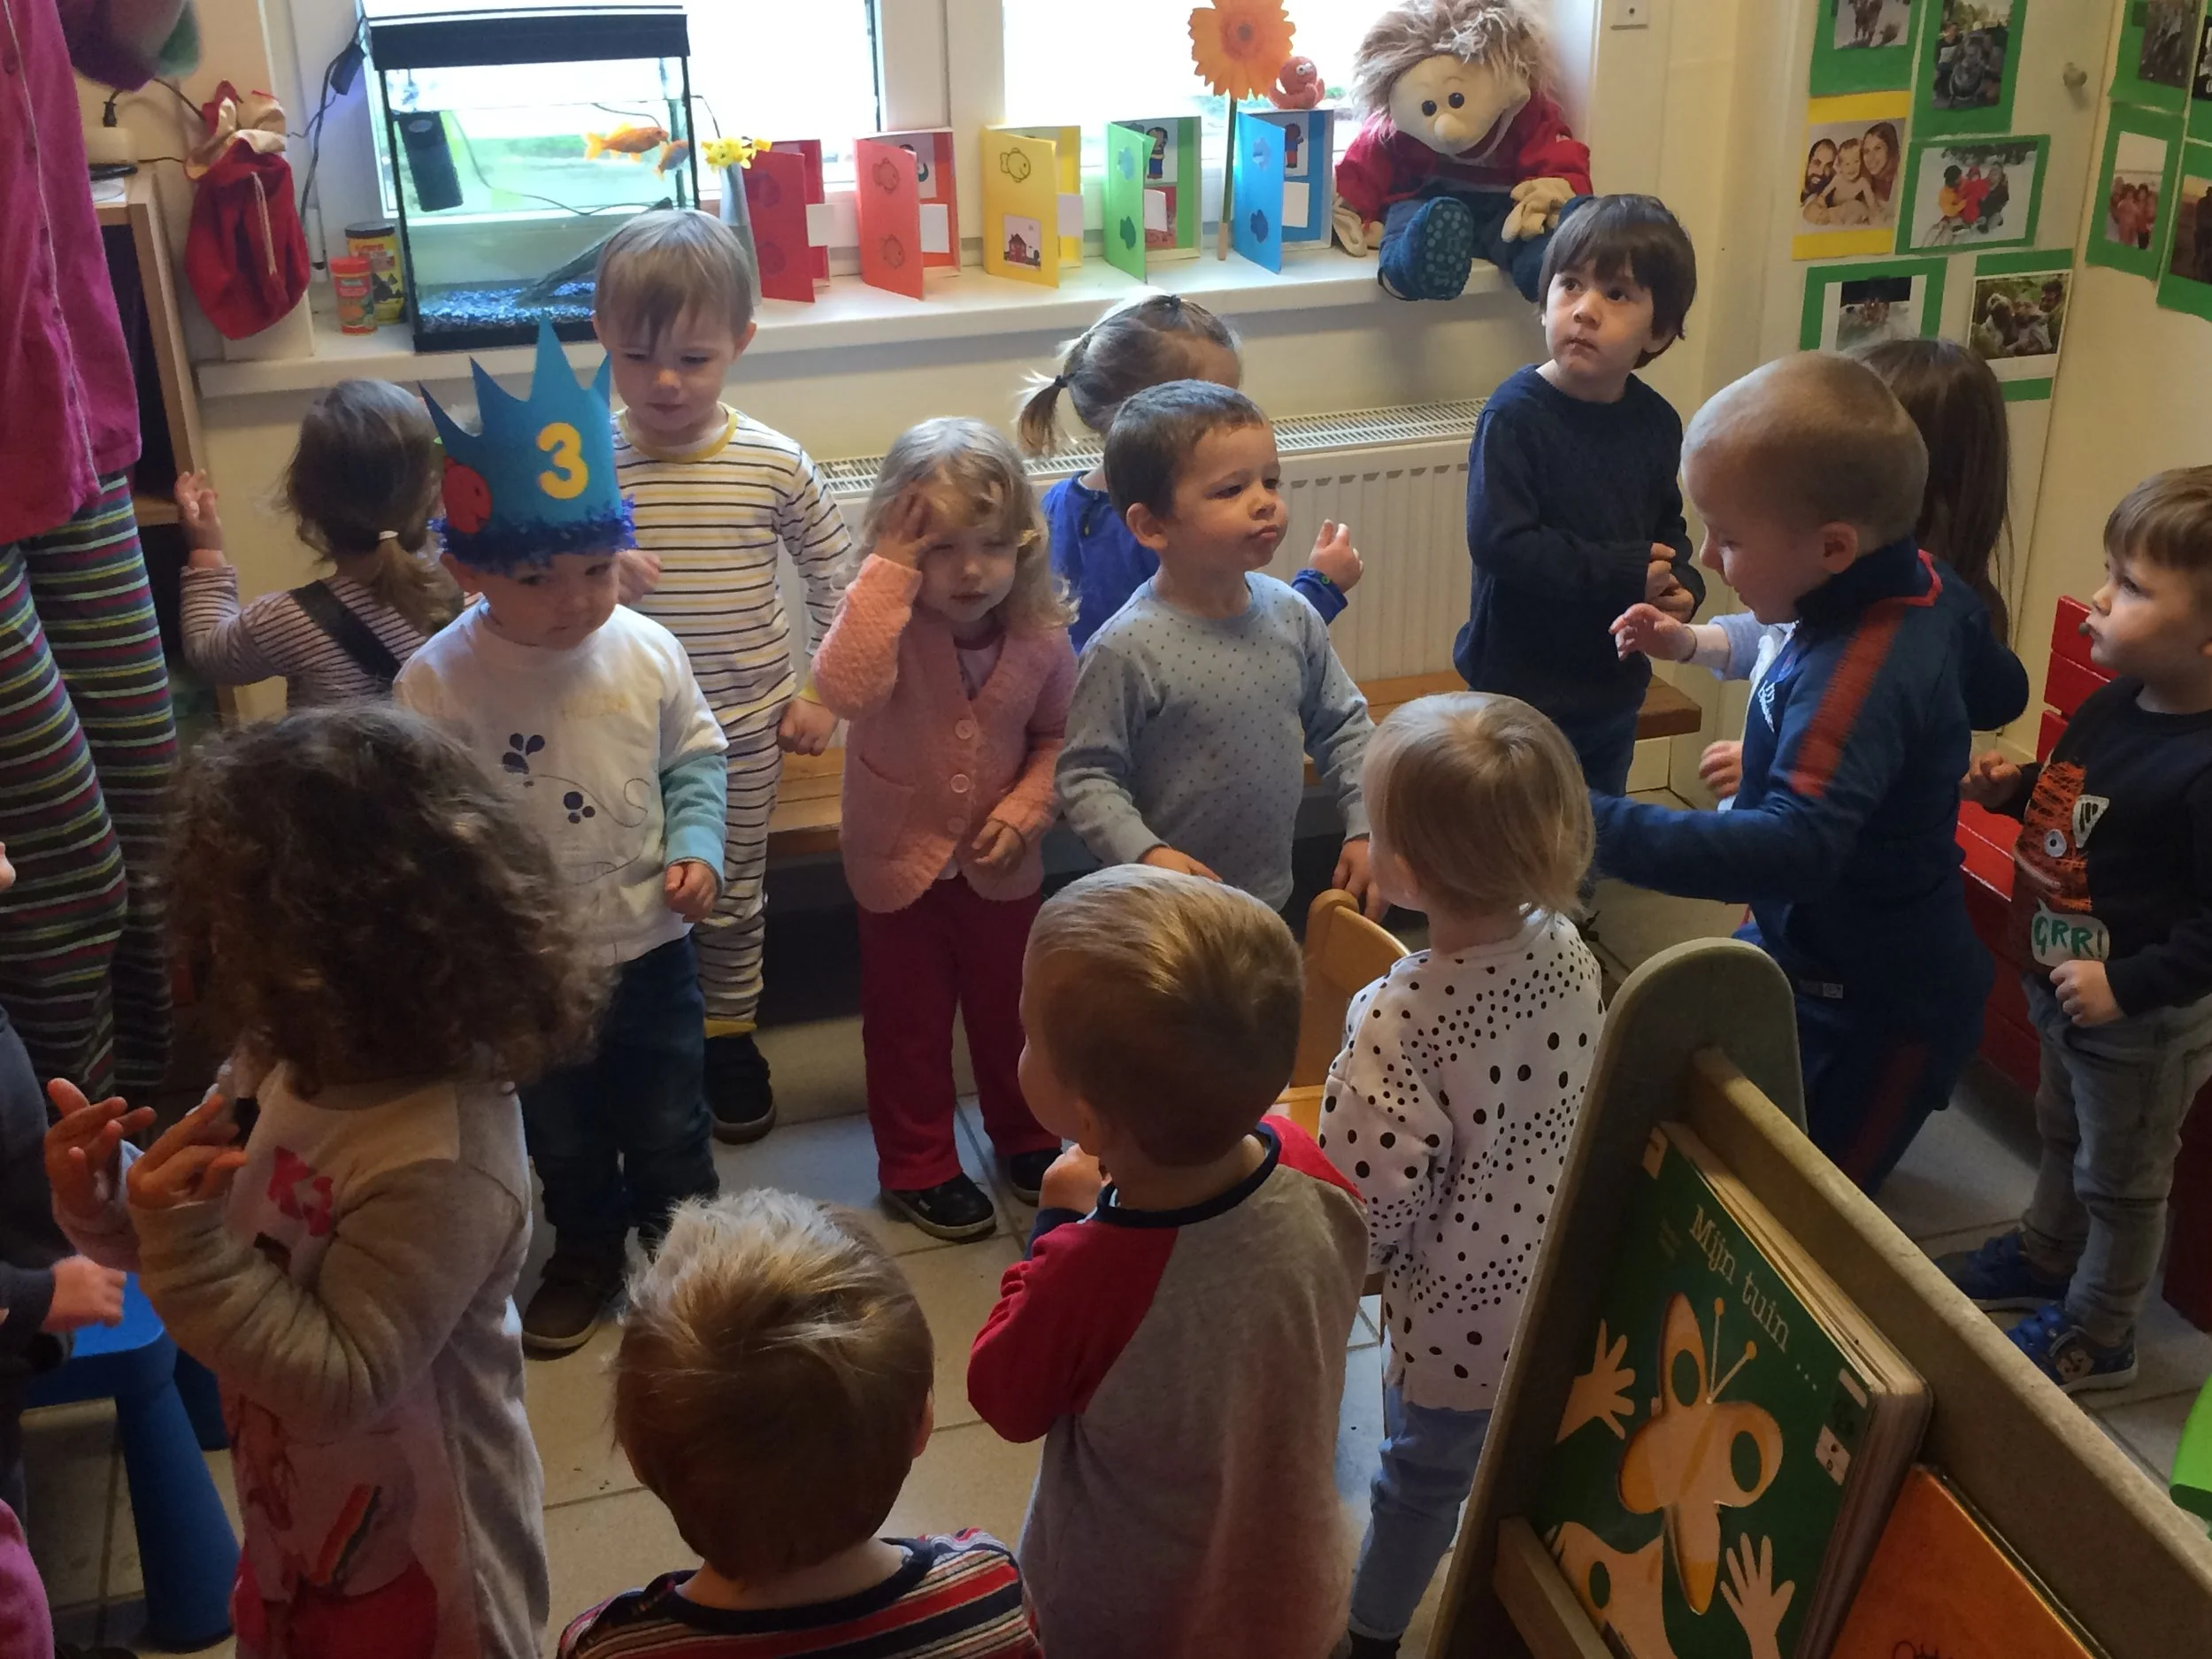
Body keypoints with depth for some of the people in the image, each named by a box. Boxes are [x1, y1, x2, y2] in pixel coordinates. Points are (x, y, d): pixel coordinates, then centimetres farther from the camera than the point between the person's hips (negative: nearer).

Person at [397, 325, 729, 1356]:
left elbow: (694, 756, 3)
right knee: (561, 1132, 22)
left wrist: (698, 847, -12)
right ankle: (586, 1252, 48)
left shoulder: (646, 651, -12)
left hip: (651, 942, 1)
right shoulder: (439, 684, -21)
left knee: (667, 1122, 19)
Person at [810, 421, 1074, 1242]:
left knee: (1011, 1007, 22)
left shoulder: (1040, 633, -15)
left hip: (1000, 863, 3)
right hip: (901, 859, -2)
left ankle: (1026, 1135, 45)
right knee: (908, 1022, 14)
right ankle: (917, 1166, 33)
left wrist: (1024, 809, -16)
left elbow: (1057, 736, 0)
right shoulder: (885, 620, -24)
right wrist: (888, 572, -44)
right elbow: (844, 690, -46)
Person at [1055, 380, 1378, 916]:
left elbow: (1342, 726, 9)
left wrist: (1365, 828, 2)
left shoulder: (1293, 616, -3)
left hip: (1273, 894, 6)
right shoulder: (1126, 650, -21)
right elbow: (1085, 773, -17)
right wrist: (1145, 853, -29)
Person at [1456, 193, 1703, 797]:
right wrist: (1626, 573, -23)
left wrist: (1681, 587, -7)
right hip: (1521, 685, -6)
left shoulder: (1655, 422, 0)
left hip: (1615, 685, 6)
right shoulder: (1515, 415, -19)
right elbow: (1500, 543, -27)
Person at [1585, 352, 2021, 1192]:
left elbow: (1797, 849, -48)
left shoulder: (1859, 678, -34)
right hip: (1806, 953, 9)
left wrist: (1601, 827, -52)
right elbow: (1994, 686, 16)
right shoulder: (1925, 586, -5)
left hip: (1873, 1018, -9)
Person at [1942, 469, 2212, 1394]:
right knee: (2064, 1136, 30)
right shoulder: (2113, 706, -7)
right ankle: (2044, 1257, 53)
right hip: (2063, 983, 8)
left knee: (2121, 1180, 15)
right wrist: (2013, 790, -5)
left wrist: (2127, 985, -29)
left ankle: (2096, 1335, 35)